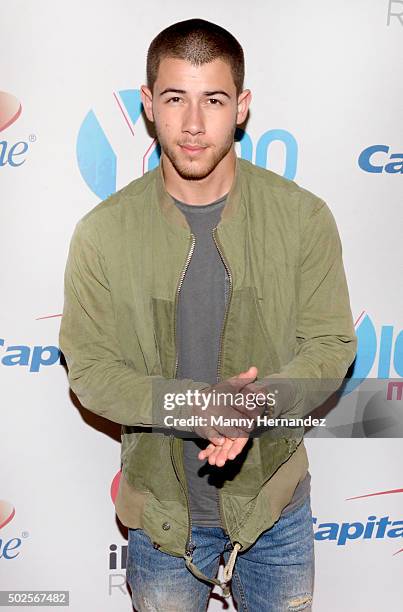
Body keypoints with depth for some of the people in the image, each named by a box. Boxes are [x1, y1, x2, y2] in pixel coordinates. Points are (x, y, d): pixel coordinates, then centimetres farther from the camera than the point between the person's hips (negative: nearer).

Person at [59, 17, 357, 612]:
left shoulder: (303, 216, -10)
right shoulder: (102, 232, -11)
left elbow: (331, 344, -7)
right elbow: (88, 365, -9)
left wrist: (258, 402, -26)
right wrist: (192, 407, -25)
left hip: (274, 500, 1)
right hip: (162, 509, 0)